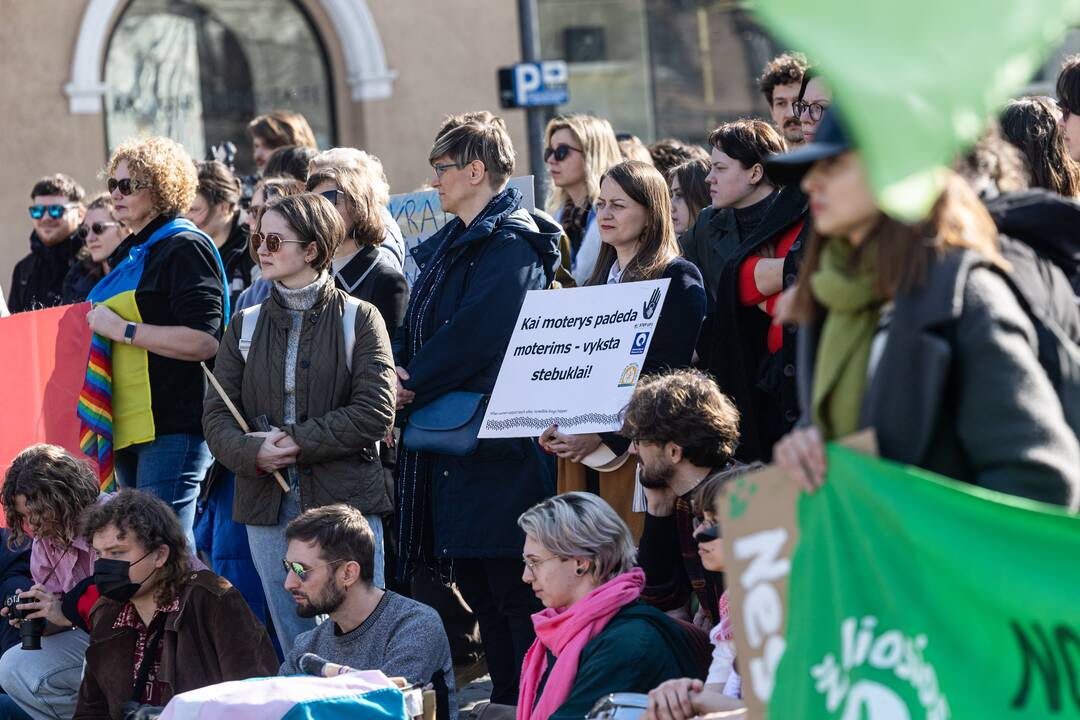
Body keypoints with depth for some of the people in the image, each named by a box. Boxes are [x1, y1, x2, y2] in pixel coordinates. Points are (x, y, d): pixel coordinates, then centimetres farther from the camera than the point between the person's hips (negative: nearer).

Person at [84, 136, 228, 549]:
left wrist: (123, 330, -18)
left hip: (172, 427, -10)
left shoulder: (184, 248, -10)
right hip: (130, 428, 10)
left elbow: (204, 341, -20)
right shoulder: (132, 252, 19)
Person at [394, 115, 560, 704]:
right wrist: (397, 368, -3)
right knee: (475, 585, 12)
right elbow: (416, 324, 18)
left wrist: (415, 385, -11)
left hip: (496, 442, -10)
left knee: (514, 592, -9)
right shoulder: (448, 246, 20)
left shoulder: (512, 245, -10)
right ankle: (506, 700, 18)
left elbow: (475, 331, -19)